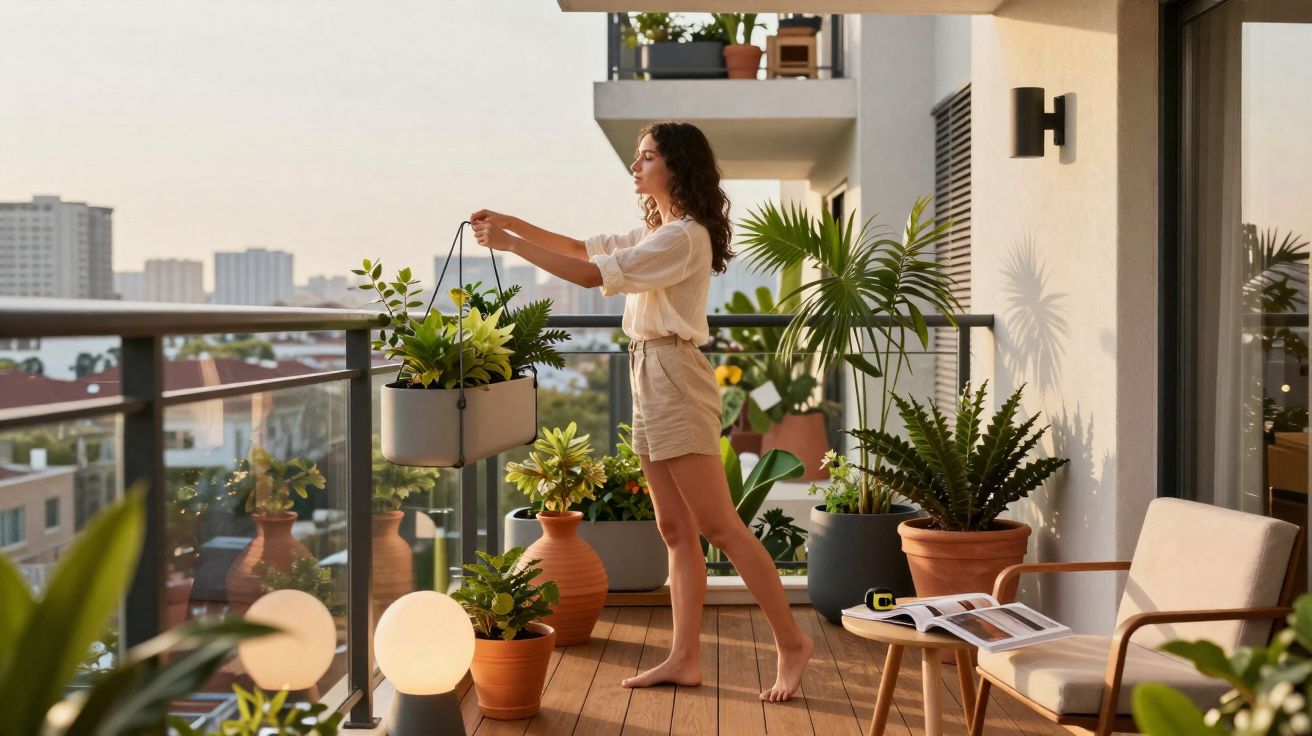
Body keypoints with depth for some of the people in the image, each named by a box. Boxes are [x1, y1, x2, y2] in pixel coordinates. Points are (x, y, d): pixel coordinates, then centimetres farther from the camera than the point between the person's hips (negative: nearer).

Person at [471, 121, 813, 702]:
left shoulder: (684, 236, -14)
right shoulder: (655, 232, 18)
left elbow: (590, 274, -20)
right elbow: (584, 247, 19)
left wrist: (509, 244, -15)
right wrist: (512, 223, 9)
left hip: (674, 377, -10)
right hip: (649, 377, 10)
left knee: (719, 526, -7)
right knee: (675, 531, 9)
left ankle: (791, 643, 0)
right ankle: (684, 659, 13)